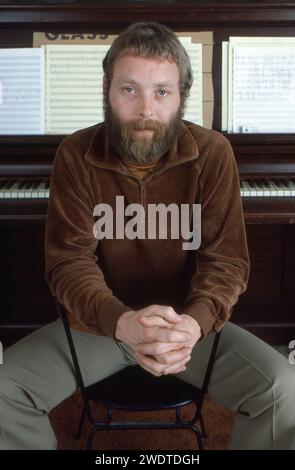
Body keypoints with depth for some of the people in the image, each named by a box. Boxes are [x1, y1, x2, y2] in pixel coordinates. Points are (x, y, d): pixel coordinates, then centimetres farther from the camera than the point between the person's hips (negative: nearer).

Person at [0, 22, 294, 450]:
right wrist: (120, 322, -36)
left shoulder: (213, 153, -10)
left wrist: (194, 323, -35)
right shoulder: (76, 154, -9)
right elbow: (69, 260, -15)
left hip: (190, 325, 0)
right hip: (98, 325, 1)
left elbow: (227, 260, -12)